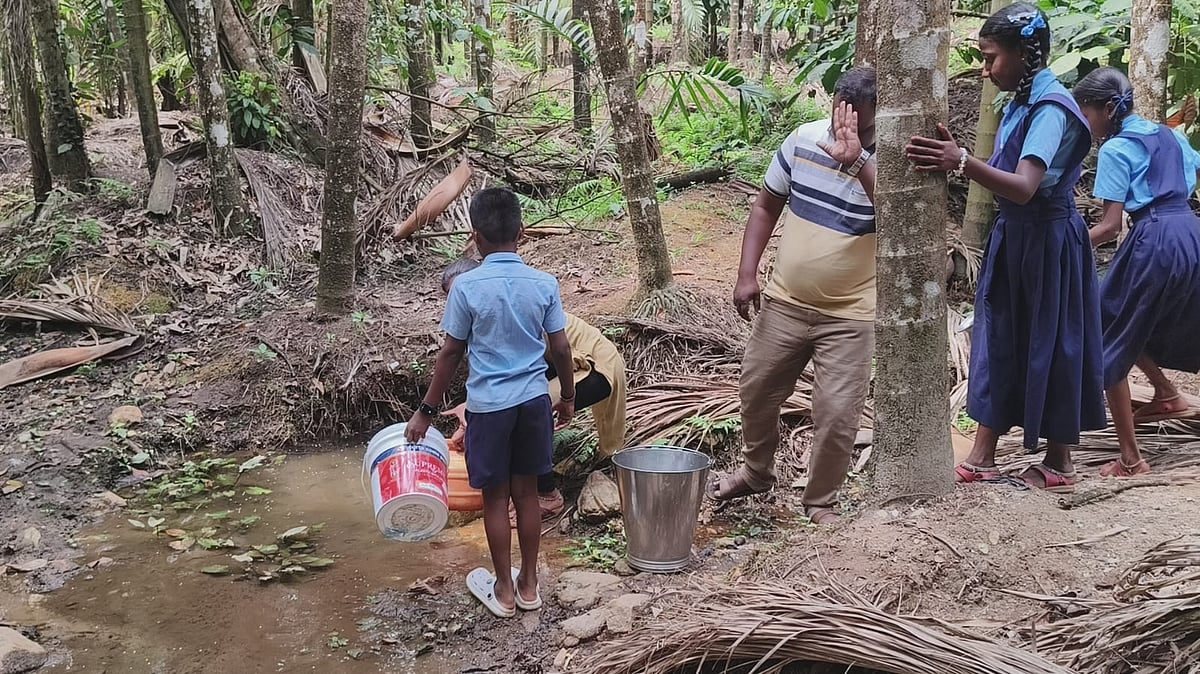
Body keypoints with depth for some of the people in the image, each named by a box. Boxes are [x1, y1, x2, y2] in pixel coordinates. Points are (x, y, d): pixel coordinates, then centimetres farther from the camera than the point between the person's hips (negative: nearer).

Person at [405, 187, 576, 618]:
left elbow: (451, 353, -7)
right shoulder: (544, 284, -4)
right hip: (533, 400, 3)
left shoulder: (467, 286, -12)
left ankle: (504, 590, 20)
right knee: (526, 492, 13)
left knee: (495, 497, 9)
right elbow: (561, 349, 0)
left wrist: (427, 410, 3)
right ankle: (528, 586, 24)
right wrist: (568, 396, 17)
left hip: (488, 404, -3)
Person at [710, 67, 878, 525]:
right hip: (784, 302, 4)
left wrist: (857, 162, -43)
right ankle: (756, 472, 43)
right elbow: (767, 205, 6)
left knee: (837, 414, -3)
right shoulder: (804, 140, -4)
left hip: (849, 316, -4)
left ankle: (821, 502, 22)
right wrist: (747, 274, -1)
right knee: (756, 391, 16)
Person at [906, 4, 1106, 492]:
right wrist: (954, 160, -2)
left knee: (1049, 344, 2)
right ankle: (982, 456, 16)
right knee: (998, 340, 9)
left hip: (1047, 241, -9)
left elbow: (1024, 188, -33)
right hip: (1013, 237, 9)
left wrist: (962, 162, -46)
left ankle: (1059, 462, 17)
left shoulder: (1051, 109, -20)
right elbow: (1007, 178, 6)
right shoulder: (1021, 104, 7)